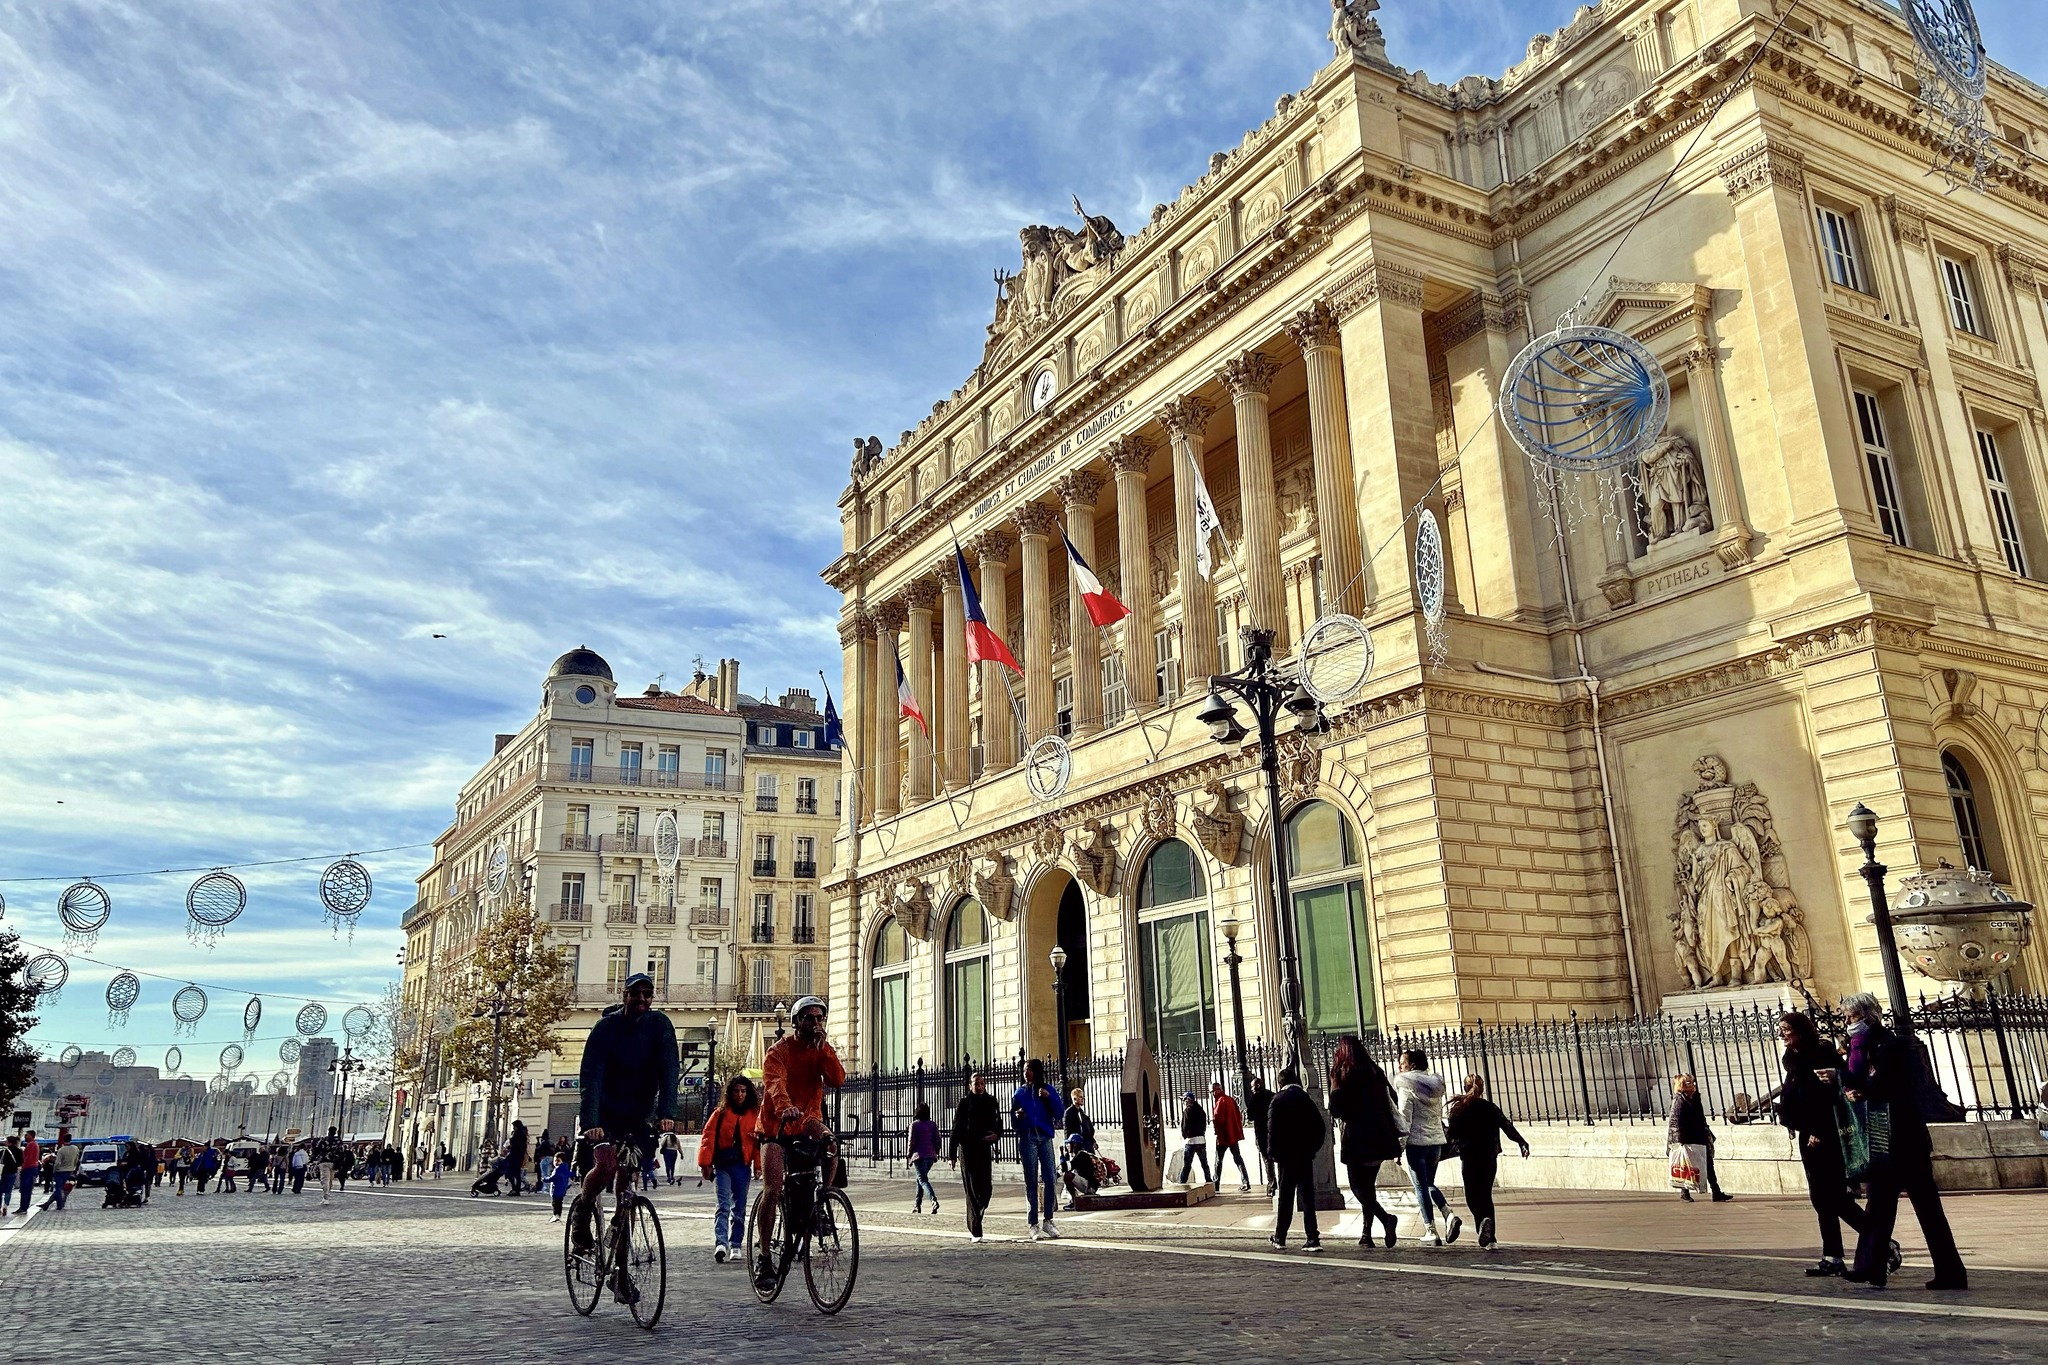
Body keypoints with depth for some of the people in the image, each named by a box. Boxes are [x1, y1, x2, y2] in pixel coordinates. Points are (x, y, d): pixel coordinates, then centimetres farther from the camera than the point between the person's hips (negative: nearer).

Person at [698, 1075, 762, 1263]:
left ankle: (736, 1245, 17)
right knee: (723, 1205, -14)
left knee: (739, 1208, 8)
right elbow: (708, 1136, 0)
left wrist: (758, 1165, -5)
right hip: (723, 1165, -2)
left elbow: (759, 1140, 3)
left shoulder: (755, 1114, 7)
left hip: (743, 1166, 2)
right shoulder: (721, 1113, 4)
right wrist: (706, 1163, -7)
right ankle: (721, 1243, -24)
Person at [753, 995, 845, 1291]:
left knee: (831, 1143, -30)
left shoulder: (822, 1050, 3)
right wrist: (785, 1107, -51)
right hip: (776, 1126, -3)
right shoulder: (778, 1052, -11)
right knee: (772, 1191, -12)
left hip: (807, 1121, 3)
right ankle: (764, 1259, 0)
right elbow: (775, 1082, -31)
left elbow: (837, 1080, -13)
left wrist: (823, 1047, -20)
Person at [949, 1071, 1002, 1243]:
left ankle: (973, 1226, 24)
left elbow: (998, 1124, 16)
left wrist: (996, 1134, -8)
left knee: (986, 1190, 3)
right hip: (967, 1150, -4)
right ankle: (975, 1233, -3)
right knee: (973, 1192, -6)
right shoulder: (965, 1103, -2)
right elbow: (956, 1129, -3)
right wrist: (951, 1155, -7)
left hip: (985, 1150, 4)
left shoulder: (991, 1102, 9)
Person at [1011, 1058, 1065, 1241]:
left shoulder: (1047, 1090, 9)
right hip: (1027, 1140, -1)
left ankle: (1048, 1221, 7)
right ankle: (1034, 1225, 1)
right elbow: (1013, 1122, 10)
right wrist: (1018, 1116, -12)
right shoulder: (1019, 1093, 10)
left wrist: (1049, 1097, -14)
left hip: (1045, 1138, 1)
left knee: (1050, 1179, -5)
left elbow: (1060, 1112, -1)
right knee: (1031, 1181, -1)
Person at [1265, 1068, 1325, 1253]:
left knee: (1285, 1197, 8)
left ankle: (1280, 1238, 15)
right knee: (1307, 1197, 6)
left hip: (1286, 1156, -2)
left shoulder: (1277, 1100, -7)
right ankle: (1312, 1239, -1)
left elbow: (1272, 1130, -12)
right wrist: (1312, 1149, 7)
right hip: (1305, 1156, 2)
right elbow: (1320, 1128, 2)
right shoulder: (1306, 1099, 3)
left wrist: (1275, 1154, -3)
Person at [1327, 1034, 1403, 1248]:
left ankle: (1386, 1217, -21)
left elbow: (1336, 1110, -11)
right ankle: (1367, 1233, 13)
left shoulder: (1342, 1074, -7)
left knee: (1358, 1186, 1)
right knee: (1368, 1184, 15)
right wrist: (1395, 1138, 14)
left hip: (1357, 1139, -6)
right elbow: (1392, 1103, 10)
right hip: (1380, 1138, 6)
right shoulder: (1376, 1072, 9)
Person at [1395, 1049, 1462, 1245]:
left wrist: (1399, 1147, -12)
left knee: (1421, 1187, 2)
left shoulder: (1407, 1087, -10)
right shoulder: (1435, 1085, 11)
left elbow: (1404, 1119, -14)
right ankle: (1449, 1215, -3)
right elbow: (1439, 1116, 16)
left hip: (1416, 1142, -6)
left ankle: (1431, 1232, 2)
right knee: (1429, 1184, 18)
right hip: (1436, 1140, 6)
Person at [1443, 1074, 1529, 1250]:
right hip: (1490, 1157, 2)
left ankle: (1483, 1220, -22)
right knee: (1486, 1195, 11)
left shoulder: (1458, 1108, -2)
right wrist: (1522, 1143, 1)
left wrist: (1444, 1123, 16)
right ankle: (1491, 1239, 4)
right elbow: (1507, 1128, -4)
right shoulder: (1491, 1107, 2)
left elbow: (1450, 1134, -2)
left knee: (1472, 1196, 8)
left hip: (1469, 1158, -2)